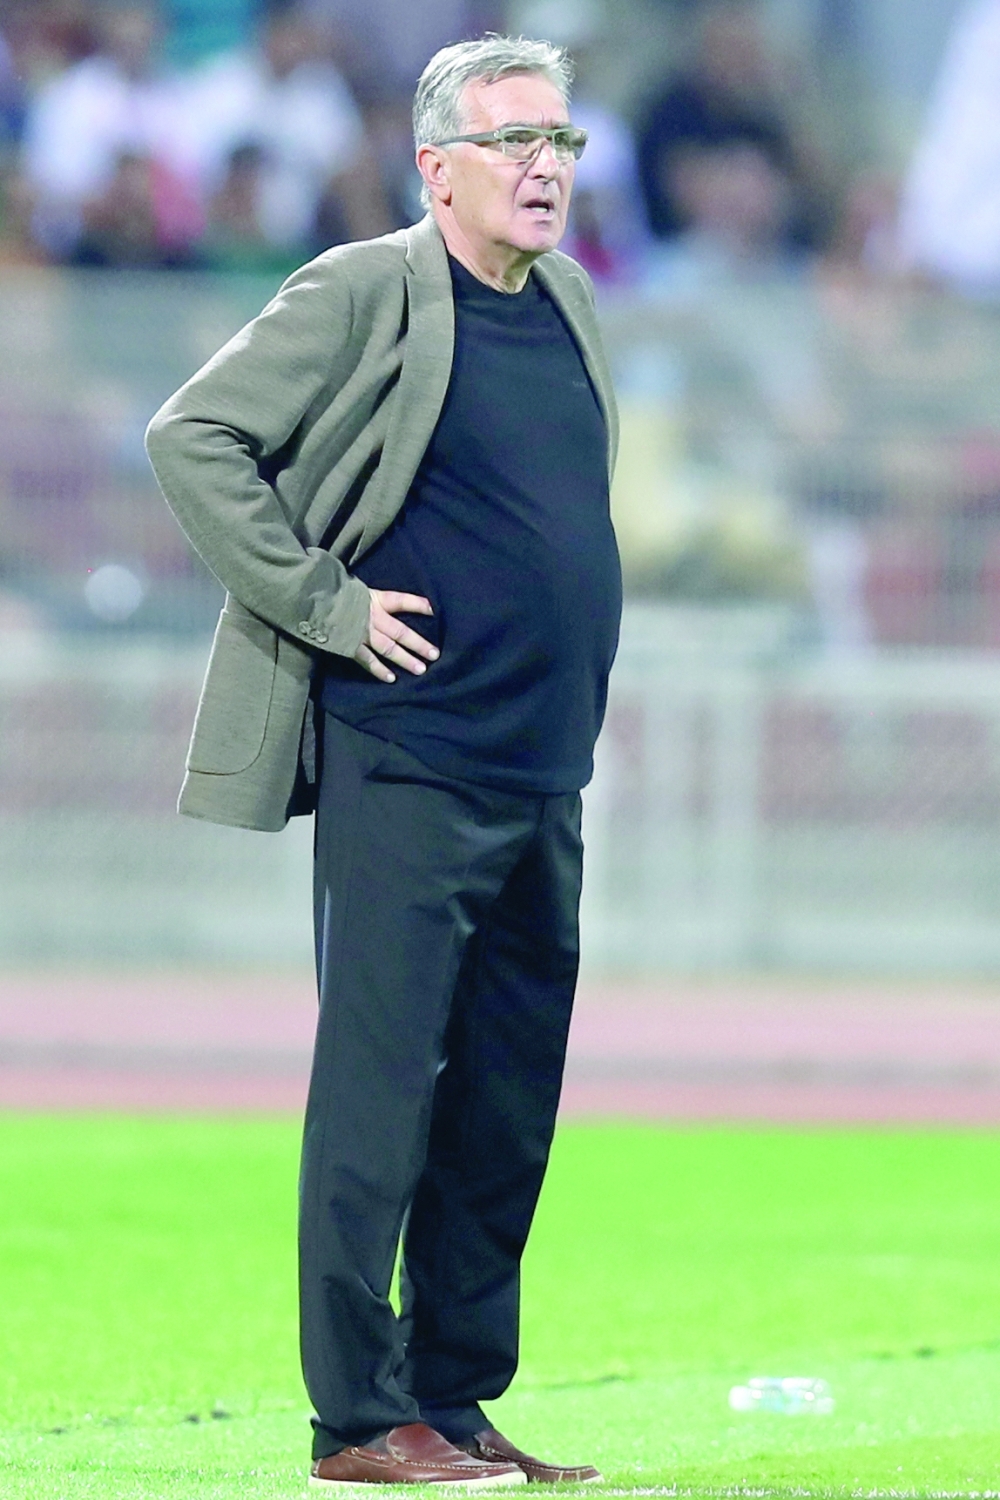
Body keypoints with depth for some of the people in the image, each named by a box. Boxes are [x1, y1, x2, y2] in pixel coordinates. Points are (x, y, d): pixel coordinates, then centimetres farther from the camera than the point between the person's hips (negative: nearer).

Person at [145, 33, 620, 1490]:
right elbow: (194, 439, -11)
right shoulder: (364, 294, -8)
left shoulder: (566, 304, 14)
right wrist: (326, 604, -12)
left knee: (507, 1105, 9)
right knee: (384, 1083, -6)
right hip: (406, 765, -7)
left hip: (543, 772, 7)